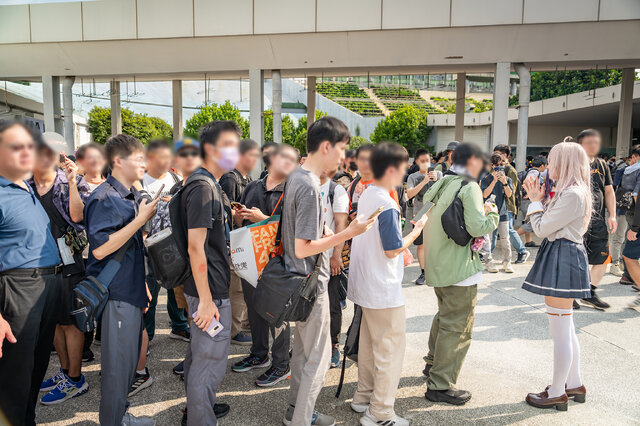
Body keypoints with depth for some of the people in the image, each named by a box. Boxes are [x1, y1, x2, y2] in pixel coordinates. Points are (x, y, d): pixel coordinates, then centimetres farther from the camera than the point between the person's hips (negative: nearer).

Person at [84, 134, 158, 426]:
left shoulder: (133, 195, 11)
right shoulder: (104, 198, -16)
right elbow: (100, 249, -25)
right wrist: (141, 219, -24)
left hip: (132, 290, 9)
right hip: (116, 294, -9)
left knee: (129, 360, 18)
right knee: (118, 363, 2)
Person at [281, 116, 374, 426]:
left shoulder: (296, 177, 7)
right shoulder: (310, 187, -24)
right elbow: (302, 249, -25)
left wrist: (328, 240, 18)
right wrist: (348, 233, -24)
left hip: (299, 281, 10)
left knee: (303, 350, 22)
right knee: (318, 358, 5)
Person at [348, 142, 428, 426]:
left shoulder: (366, 196, 7)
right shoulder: (387, 206, -21)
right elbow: (393, 250, -19)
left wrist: (400, 252, 16)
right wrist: (418, 229, -8)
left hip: (365, 284, 9)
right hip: (384, 289, -9)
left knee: (369, 344, 20)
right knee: (390, 350, 3)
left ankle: (364, 397, 34)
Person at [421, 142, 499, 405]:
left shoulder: (438, 186, 10)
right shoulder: (469, 187, -14)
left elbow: (424, 220, 15)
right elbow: (478, 228, -22)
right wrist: (492, 214, -2)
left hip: (437, 265, 9)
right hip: (459, 268, -9)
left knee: (445, 317, 26)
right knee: (458, 327, 1)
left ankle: (433, 364, 40)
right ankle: (440, 385, 8)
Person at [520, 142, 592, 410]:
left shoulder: (573, 195, -19)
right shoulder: (570, 191, 13)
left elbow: (542, 228, -17)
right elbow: (551, 224, 14)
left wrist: (535, 201, -4)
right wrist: (538, 199, 11)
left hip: (563, 259, -11)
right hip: (559, 257, 11)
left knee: (560, 330, -1)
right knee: (565, 327, 19)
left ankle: (557, 393, 12)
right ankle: (575, 384, 32)